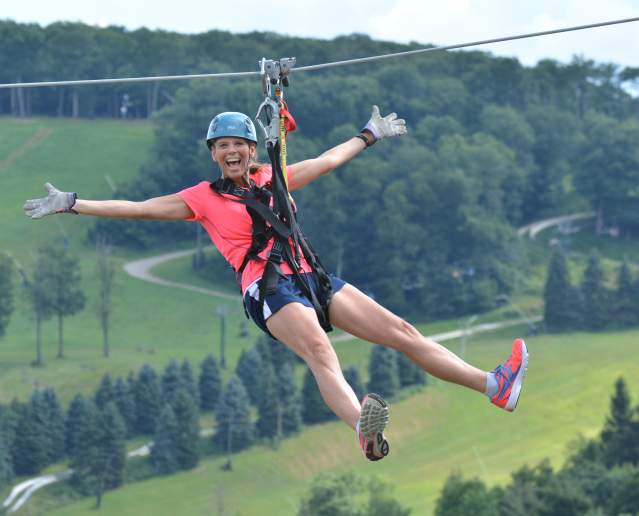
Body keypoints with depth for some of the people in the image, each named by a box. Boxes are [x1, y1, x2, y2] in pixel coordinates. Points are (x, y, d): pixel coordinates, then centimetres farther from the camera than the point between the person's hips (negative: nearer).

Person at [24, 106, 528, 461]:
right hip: (266, 287, -6)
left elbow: (328, 160, 33)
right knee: (320, 352, -35)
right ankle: (365, 434, -62)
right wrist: (71, 205, 6)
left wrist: (370, 135, 42)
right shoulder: (202, 199, 8)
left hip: (309, 276, 6)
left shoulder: (274, 179, 20)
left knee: (401, 330, -3)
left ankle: (494, 386, -6)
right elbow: (136, 208, 8)